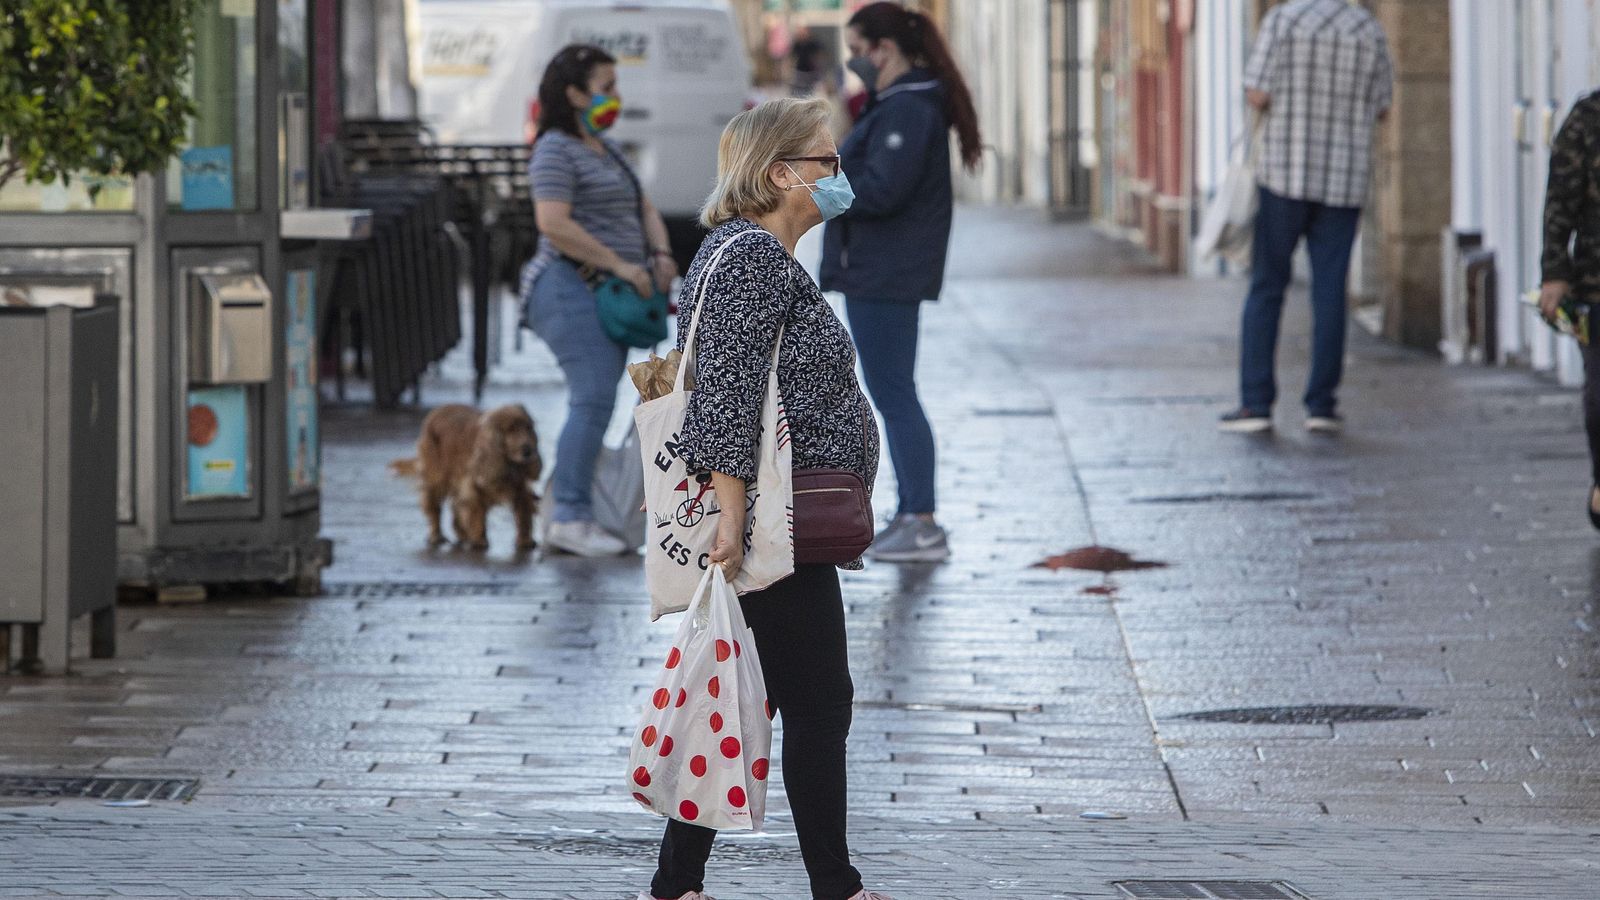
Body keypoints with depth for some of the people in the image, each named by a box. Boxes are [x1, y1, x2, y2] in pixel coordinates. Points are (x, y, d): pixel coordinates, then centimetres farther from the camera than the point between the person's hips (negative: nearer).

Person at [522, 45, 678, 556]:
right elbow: (554, 225, -21)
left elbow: (643, 209, 26)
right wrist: (620, 265, -18)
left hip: (609, 294, 10)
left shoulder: (604, 148, 21)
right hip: (573, 289, -10)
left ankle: (569, 515, 7)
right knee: (594, 400, -17)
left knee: (596, 403, 6)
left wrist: (660, 254, 6)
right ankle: (570, 519, -18)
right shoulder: (556, 151, -9)